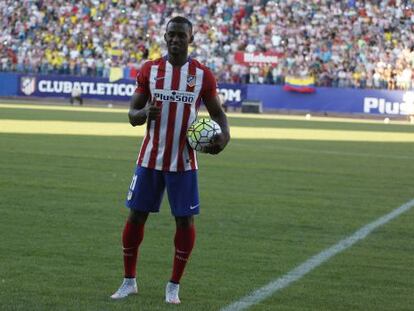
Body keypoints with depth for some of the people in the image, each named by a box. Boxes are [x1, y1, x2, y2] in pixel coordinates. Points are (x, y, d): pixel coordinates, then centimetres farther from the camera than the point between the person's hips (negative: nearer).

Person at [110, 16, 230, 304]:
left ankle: (174, 285, 11)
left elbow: (218, 112, 6)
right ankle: (129, 281, 16)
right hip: (150, 159, 1)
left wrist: (224, 135, -16)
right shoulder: (149, 70, 1)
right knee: (136, 215, 2)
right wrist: (144, 113, -20)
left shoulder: (203, 75, -2)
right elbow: (132, 115, 4)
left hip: (184, 162, -1)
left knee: (185, 221, -2)